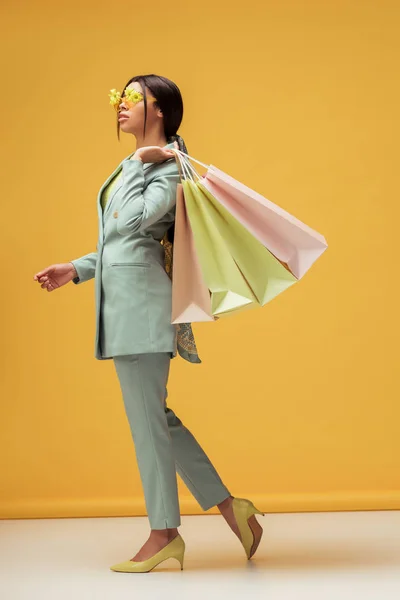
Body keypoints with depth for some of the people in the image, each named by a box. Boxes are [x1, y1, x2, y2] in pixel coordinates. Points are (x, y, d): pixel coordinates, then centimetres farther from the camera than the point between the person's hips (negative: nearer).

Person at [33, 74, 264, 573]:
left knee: (147, 417, -3)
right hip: (119, 299, 10)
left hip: (142, 298, -10)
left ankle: (164, 534, 8)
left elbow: (135, 220, -24)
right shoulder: (133, 167, 20)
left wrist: (139, 163, -12)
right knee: (152, 415, 12)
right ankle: (228, 505, 19)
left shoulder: (168, 167, -7)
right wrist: (76, 270, 17)